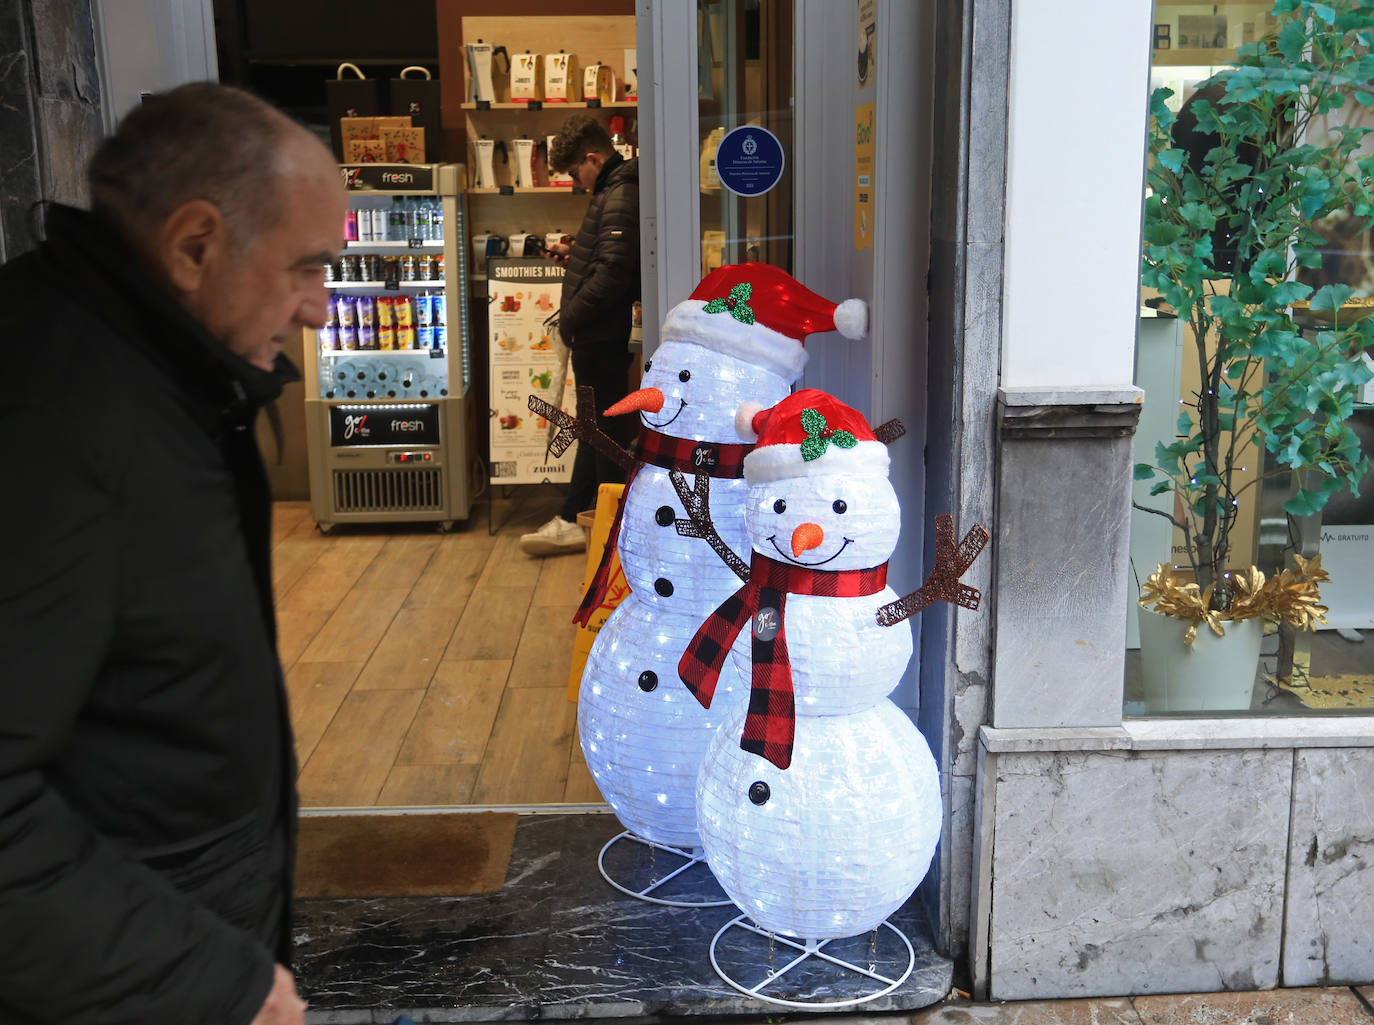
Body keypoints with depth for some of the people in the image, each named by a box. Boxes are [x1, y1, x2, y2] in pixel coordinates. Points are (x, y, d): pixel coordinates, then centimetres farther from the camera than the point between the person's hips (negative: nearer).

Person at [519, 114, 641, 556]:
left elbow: (613, 272, -26)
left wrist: (571, 316, -19)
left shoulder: (620, 197, -17)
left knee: (607, 426, -1)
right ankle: (570, 520, 24)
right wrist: (573, 253, 13)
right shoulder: (612, 191, 15)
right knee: (595, 426, 14)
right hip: (596, 334, 11)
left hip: (601, 334, -11)